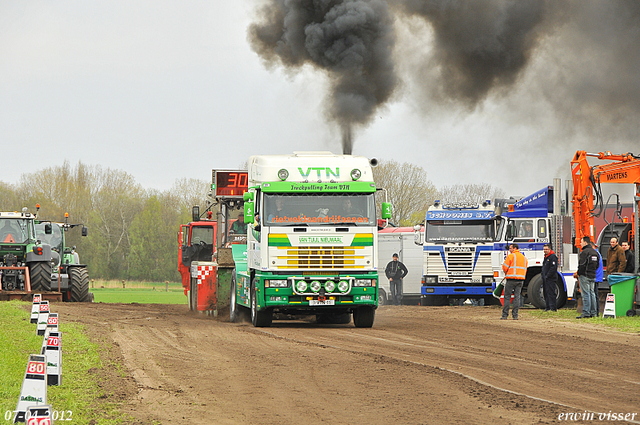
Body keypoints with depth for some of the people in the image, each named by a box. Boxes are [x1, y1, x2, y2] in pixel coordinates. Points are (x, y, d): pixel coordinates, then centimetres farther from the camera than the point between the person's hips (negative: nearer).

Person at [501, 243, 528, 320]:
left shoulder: (511, 256, -6)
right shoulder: (524, 257, 15)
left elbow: (505, 267, -8)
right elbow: (525, 269, 16)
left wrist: (506, 273, 11)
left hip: (511, 279, -5)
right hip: (520, 280, 5)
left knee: (507, 297, 0)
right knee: (517, 297, 7)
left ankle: (505, 315, -2)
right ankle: (515, 315, 3)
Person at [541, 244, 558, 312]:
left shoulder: (553, 257, -11)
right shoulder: (546, 257, 20)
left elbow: (553, 268, -20)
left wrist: (547, 276, -19)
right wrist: (543, 275, 15)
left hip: (551, 279, -10)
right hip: (545, 279, 10)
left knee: (551, 293, -12)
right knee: (546, 293, 11)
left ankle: (553, 308, -13)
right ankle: (547, 307, 15)